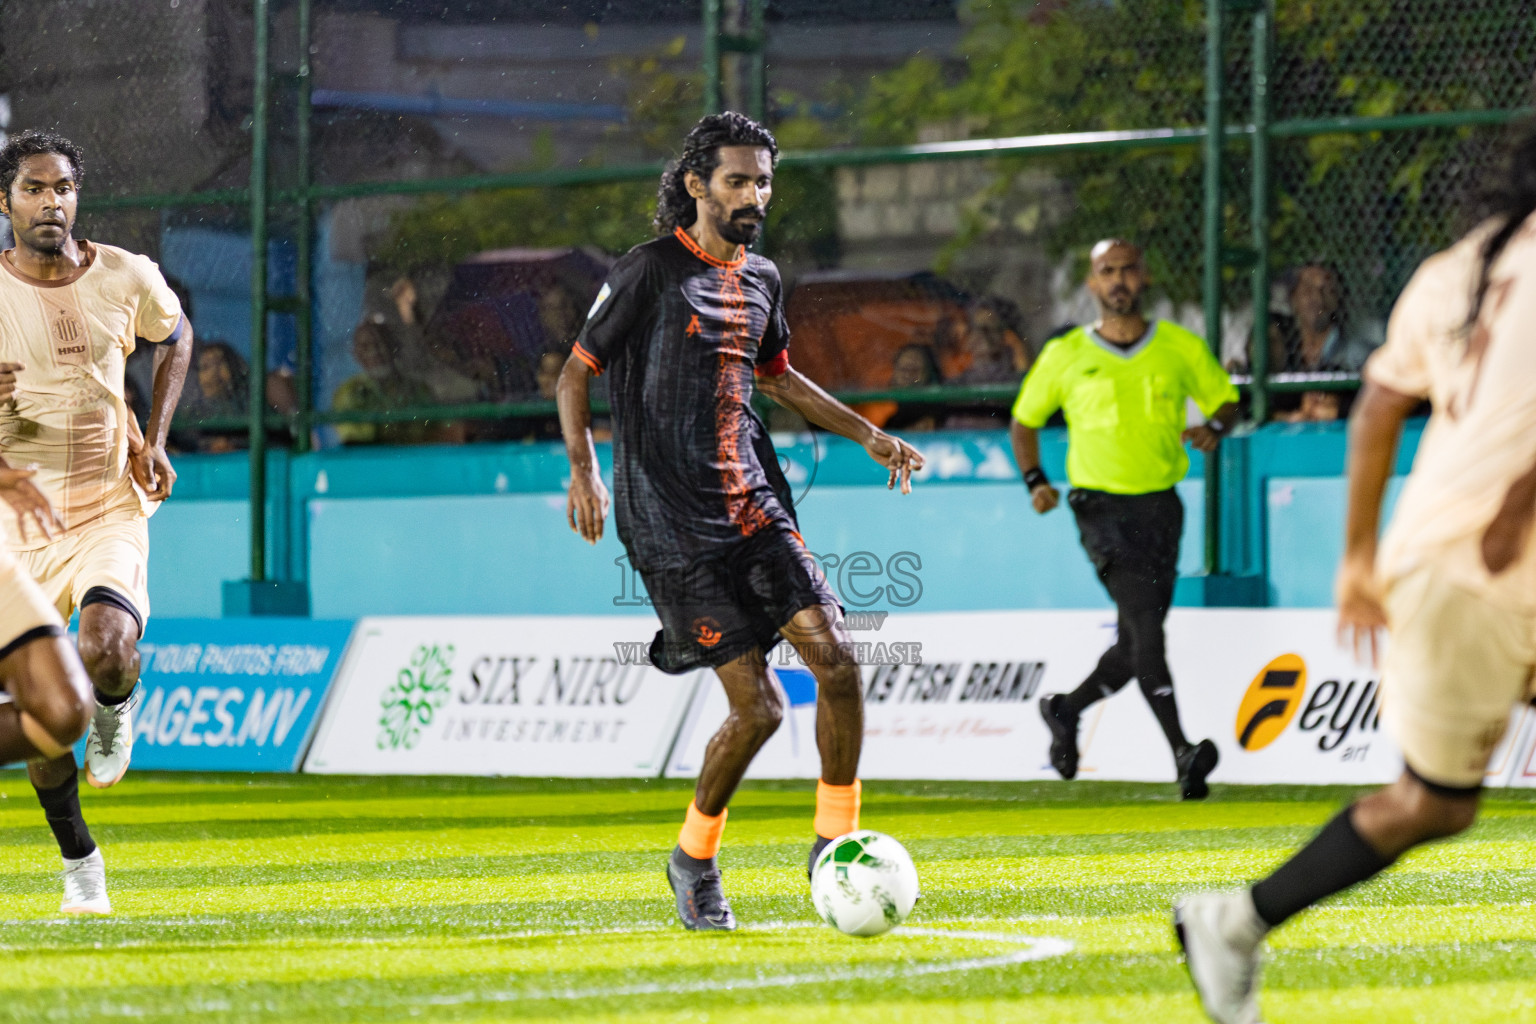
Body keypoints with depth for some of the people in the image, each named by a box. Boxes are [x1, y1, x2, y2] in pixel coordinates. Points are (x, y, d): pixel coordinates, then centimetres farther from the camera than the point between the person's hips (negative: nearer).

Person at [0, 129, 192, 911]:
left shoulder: (127, 279, -2)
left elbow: (174, 336, 19)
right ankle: (78, 860, 22)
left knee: (108, 652, -27)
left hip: (111, 507, 0)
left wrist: (155, 439, 8)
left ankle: (114, 708, 10)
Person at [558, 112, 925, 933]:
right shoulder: (649, 272, -6)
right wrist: (583, 467, -17)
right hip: (673, 525, -6)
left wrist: (867, 434, 24)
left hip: (753, 504, 6)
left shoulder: (761, 279, 13)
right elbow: (575, 374, -2)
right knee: (757, 707, -11)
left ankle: (835, 842, 5)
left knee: (837, 661, -11)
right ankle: (694, 858, 13)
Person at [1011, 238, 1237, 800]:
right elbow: (1024, 420, 15)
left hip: (1161, 503, 4)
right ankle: (1182, 751, -27)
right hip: (1102, 504, -4)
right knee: (1143, 621, -20)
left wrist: (1214, 428, -6)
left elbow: (1225, 398, 17)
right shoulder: (1064, 356, 2)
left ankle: (1066, 710, 35)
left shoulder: (1182, 348, 5)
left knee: (1139, 643, 9)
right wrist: (1035, 481, 0)